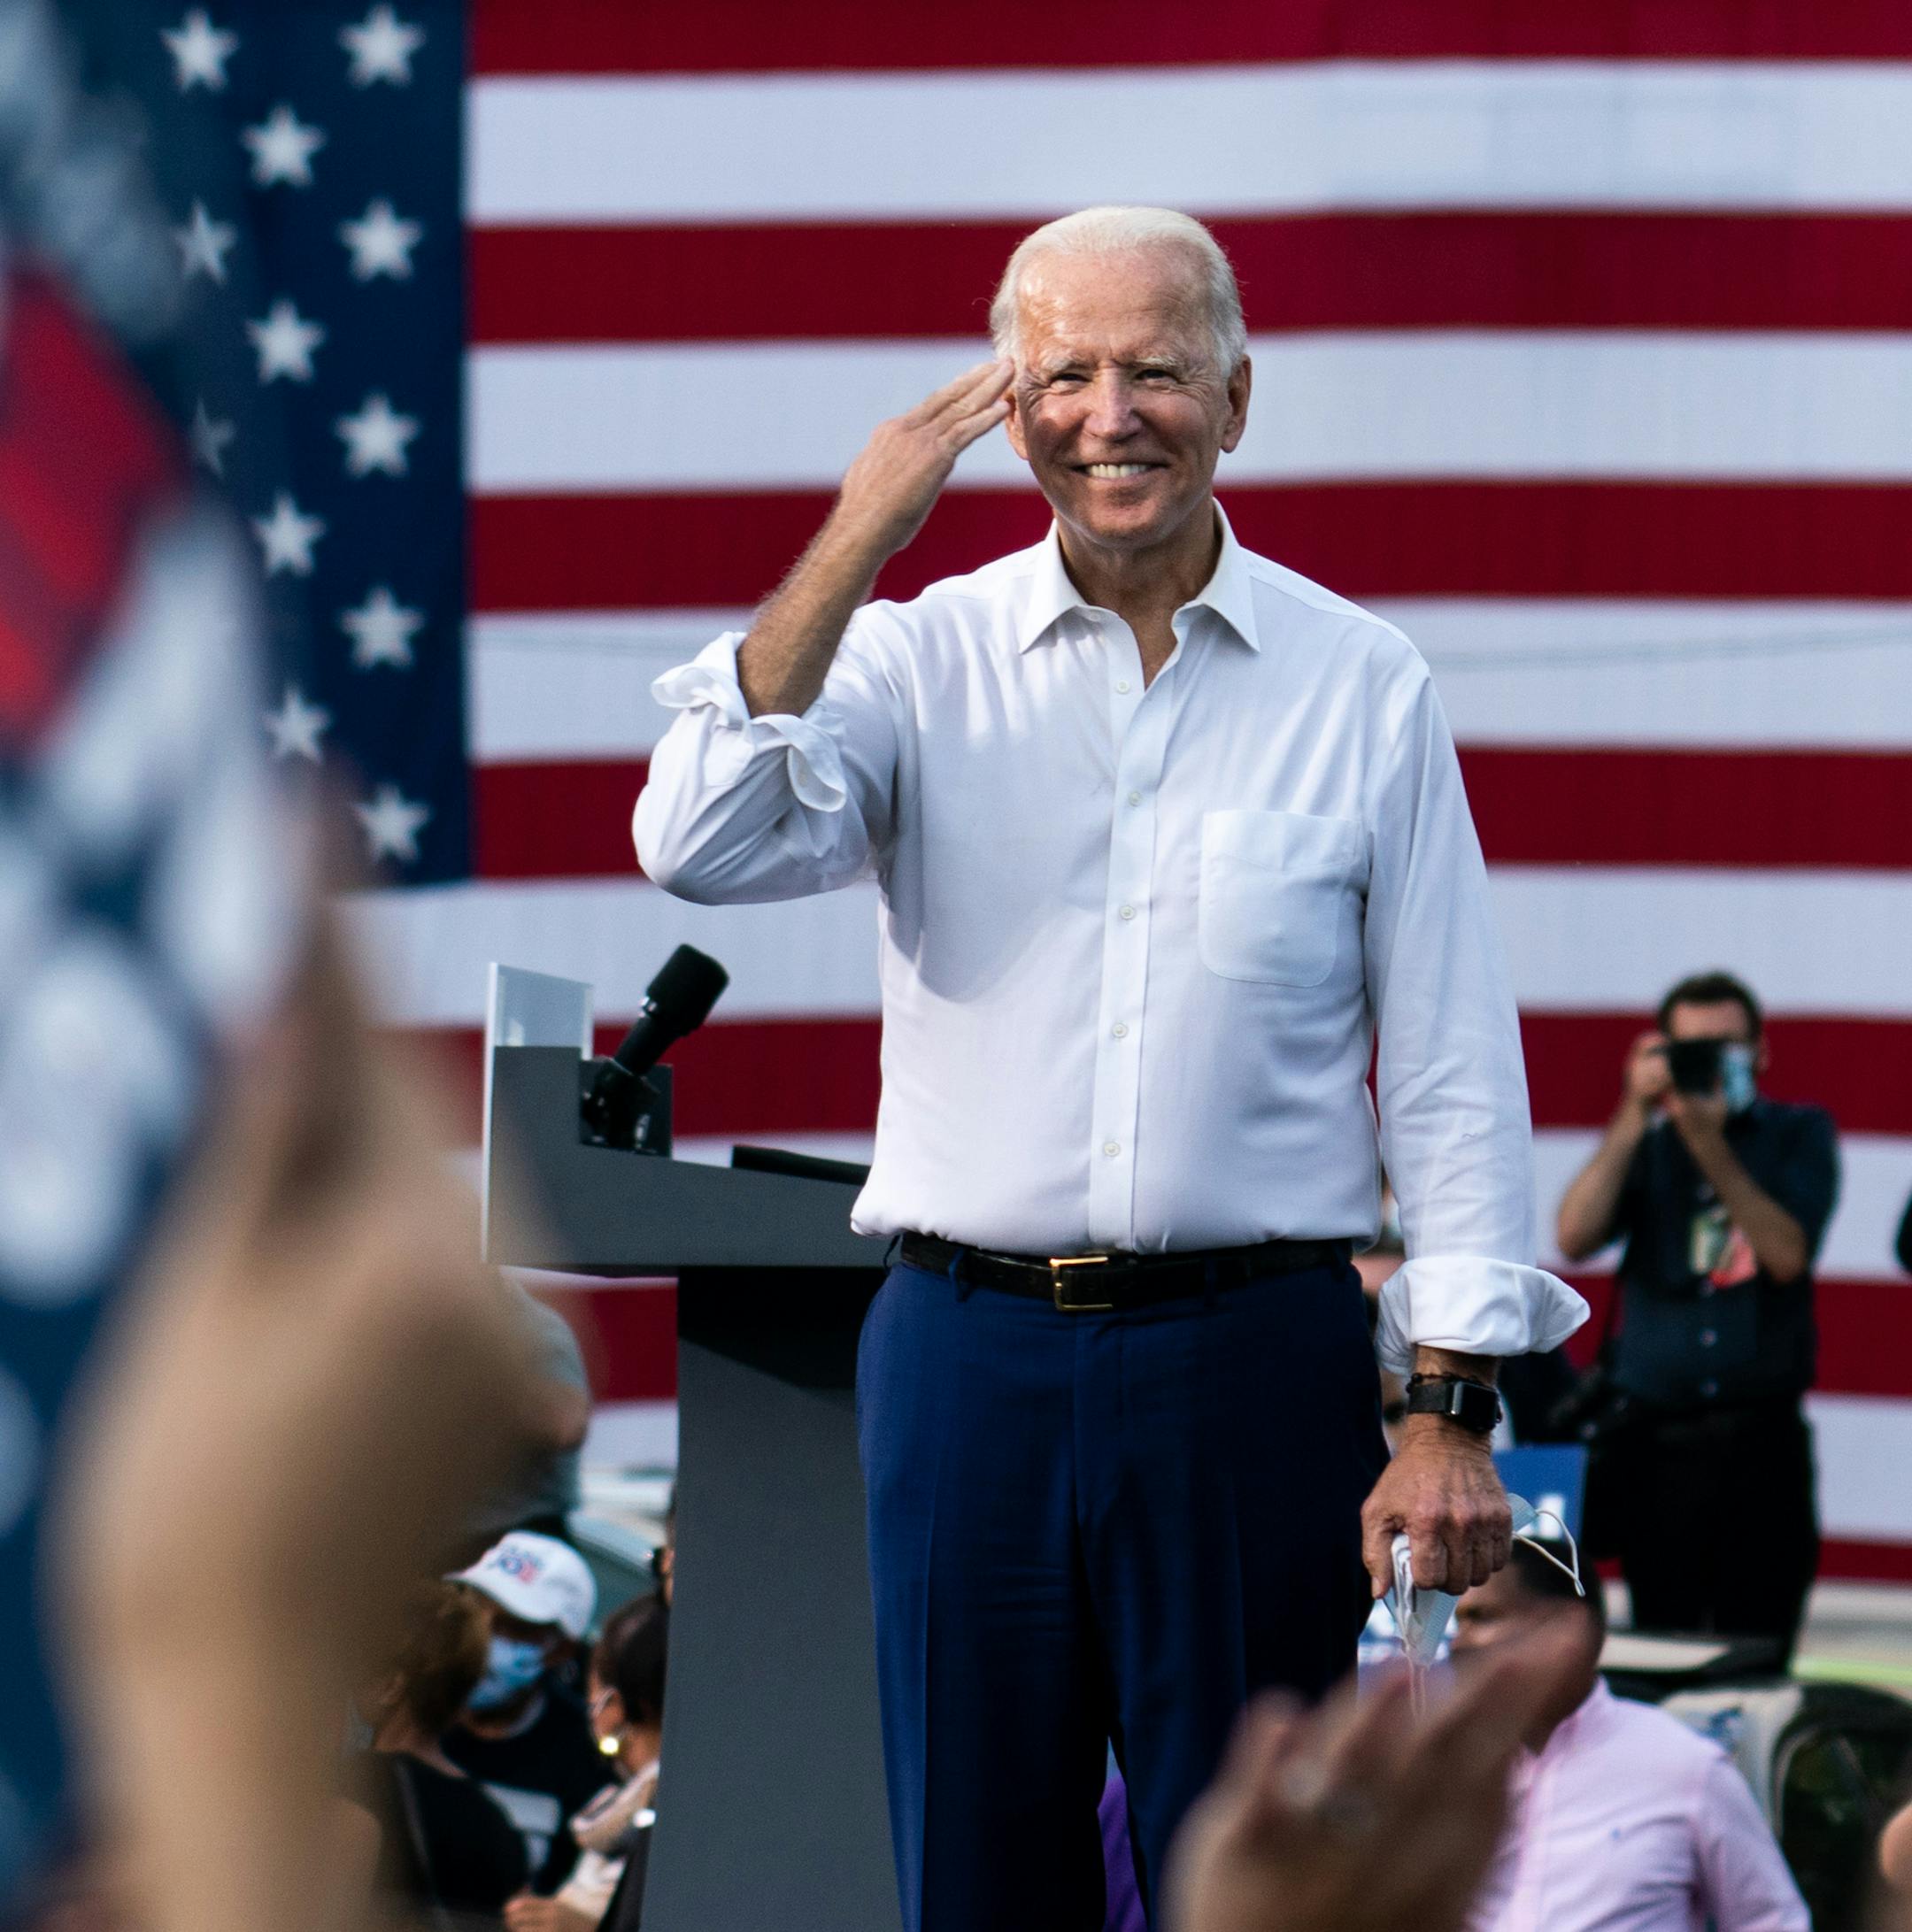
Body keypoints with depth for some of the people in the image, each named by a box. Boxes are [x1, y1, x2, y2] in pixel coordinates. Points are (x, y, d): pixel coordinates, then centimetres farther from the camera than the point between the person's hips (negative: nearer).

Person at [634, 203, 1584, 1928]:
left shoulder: (1362, 688, 4)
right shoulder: (920, 658, 5)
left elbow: (1454, 1074, 4)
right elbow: (703, 847, -12)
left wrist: (1453, 1410, -3)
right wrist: (855, 544, -13)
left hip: (1253, 1364, -1)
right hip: (971, 1354, 1)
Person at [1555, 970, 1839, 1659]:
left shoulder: (1798, 1135, 10)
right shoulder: (1643, 1143, 14)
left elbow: (1787, 1255, -6)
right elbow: (1575, 1238, -3)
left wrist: (1711, 1144, -13)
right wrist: (1636, 1115, -7)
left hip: (1760, 1444, -1)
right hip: (1656, 1440, 2)